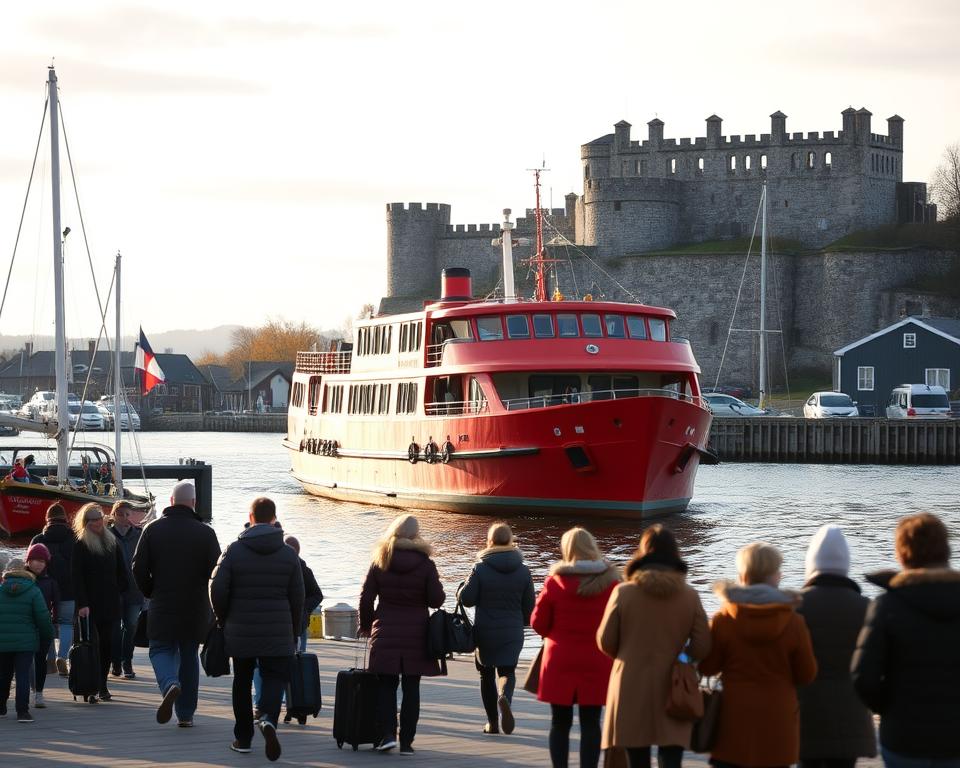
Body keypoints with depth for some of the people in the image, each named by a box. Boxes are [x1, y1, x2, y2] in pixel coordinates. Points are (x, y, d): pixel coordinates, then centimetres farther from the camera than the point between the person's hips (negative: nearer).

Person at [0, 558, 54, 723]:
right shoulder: (33, 591, -4)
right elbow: (43, 618, -6)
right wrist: (48, 636, 9)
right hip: (25, 642, -2)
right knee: (23, 676, -3)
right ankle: (22, 711, -11)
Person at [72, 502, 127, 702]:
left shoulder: (112, 541, 13)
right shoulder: (81, 545, -2)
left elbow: (121, 571, 19)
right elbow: (77, 577, -9)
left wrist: (120, 591, 7)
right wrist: (82, 603, -17)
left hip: (110, 603, 5)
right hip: (90, 603, -5)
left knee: (106, 644, 4)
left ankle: (102, 686, 12)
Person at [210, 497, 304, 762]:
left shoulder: (234, 551, -3)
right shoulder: (289, 554, 0)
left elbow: (217, 589, -7)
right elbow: (297, 598, 2)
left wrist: (224, 621, 9)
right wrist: (294, 635, 12)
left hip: (240, 631, 0)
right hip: (278, 635, 0)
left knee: (242, 683, 14)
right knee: (275, 678, 5)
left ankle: (243, 738, 16)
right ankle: (268, 719, -25)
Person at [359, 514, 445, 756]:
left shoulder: (380, 562, 0)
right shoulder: (425, 564, -5)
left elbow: (366, 598, 2)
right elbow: (437, 600, -6)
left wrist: (366, 625, 15)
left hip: (386, 635, 1)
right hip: (416, 634, -1)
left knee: (386, 685, 10)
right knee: (411, 688, 5)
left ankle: (387, 733, -4)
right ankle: (406, 740, 4)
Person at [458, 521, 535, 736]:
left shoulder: (481, 568, -10)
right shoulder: (523, 571, -1)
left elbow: (466, 599, -10)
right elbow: (529, 605, 4)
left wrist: (467, 583, 11)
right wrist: (523, 623, 23)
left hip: (485, 632, -1)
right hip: (512, 633, 1)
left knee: (486, 674, 13)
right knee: (507, 671, 10)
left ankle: (493, 722, 13)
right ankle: (505, 696, -25)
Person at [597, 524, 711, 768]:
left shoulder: (623, 592, -8)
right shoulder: (689, 596, -4)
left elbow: (605, 642, -3)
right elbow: (701, 647, -3)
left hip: (631, 691, 0)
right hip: (673, 694, 0)